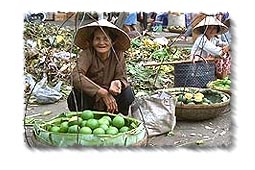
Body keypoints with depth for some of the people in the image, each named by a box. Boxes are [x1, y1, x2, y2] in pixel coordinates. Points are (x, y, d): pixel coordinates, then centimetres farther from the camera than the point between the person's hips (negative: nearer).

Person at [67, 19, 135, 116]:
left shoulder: (118, 54, -12)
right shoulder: (87, 54, -21)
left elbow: (122, 76, -12)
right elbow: (75, 77, -35)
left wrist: (117, 82, -40)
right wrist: (102, 92, -39)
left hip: (110, 97, 2)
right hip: (89, 97, -2)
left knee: (127, 93, -24)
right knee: (79, 92, -32)